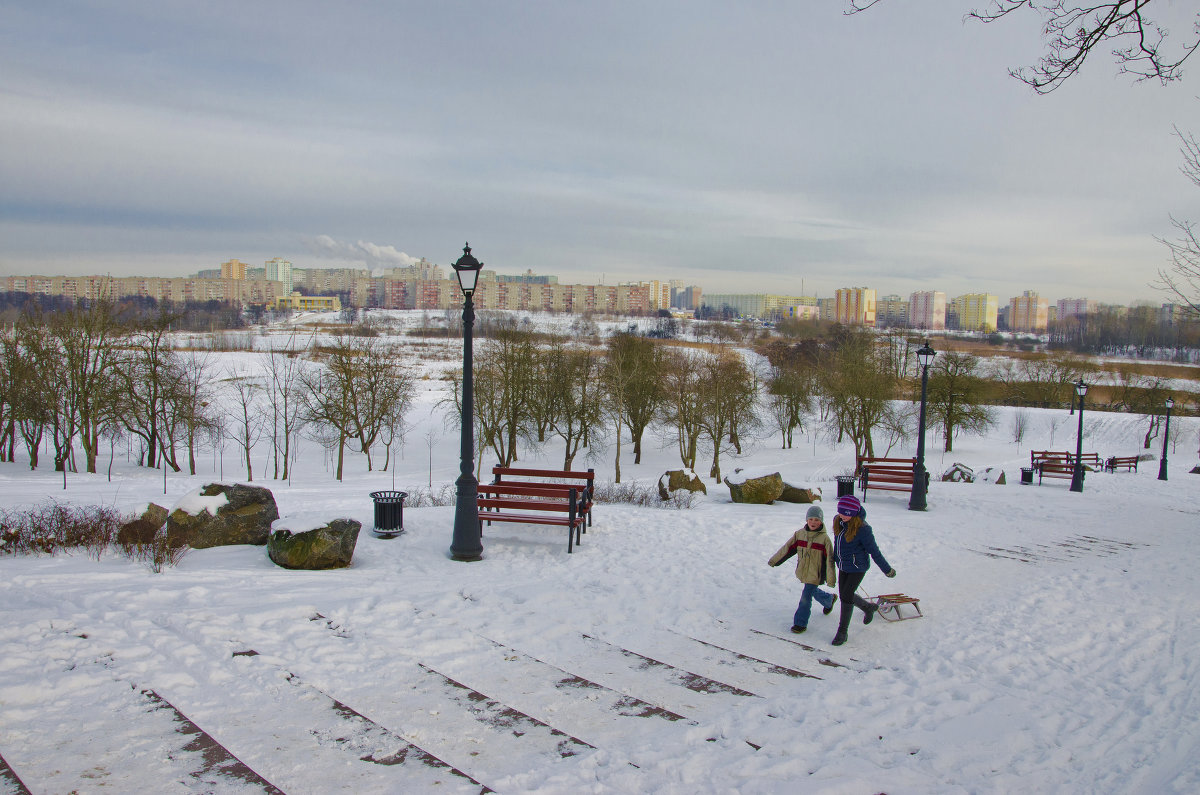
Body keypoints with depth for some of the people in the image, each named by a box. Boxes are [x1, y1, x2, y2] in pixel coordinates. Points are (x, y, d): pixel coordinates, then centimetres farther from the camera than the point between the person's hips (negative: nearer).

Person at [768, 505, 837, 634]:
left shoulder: (824, 538, -14)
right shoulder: (799, 534, -1)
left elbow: (829, 559, -12)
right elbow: (788, 548, 6)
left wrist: (830, 579, -13)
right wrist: (774, 560, 7)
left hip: (815, 574, -5)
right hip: (802, 572, 5)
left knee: (806, 597, -4)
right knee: (814, 592, 22)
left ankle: (800, 623, 10)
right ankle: (830, 599, 53)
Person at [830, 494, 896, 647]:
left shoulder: (862, 528, -24)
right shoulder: (837, 521, -5)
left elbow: (874, 551, -16)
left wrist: (887, 570, -7)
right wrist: (834, 558, 26)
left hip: (857, 567, -7)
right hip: (843, 566, 7)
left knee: (846, 595, -9)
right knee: (845, 595, 15)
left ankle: (842, 631, 6)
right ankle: (869, 607, 44)